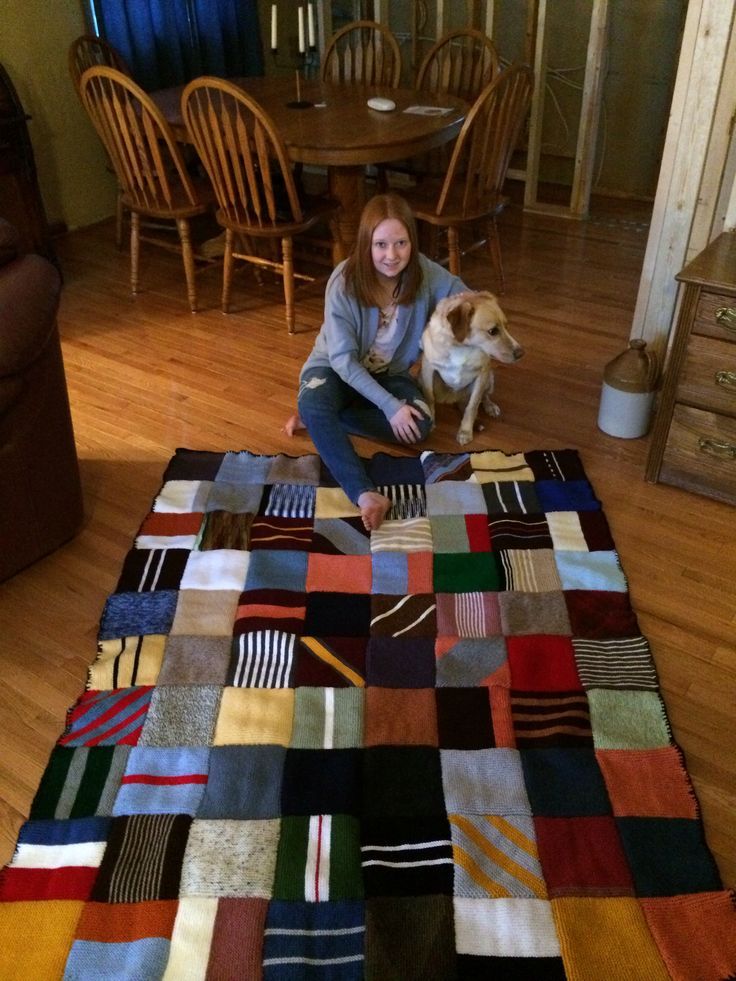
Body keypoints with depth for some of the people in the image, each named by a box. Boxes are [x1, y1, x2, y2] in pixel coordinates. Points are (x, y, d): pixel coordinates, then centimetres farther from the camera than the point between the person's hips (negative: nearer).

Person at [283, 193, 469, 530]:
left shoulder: (425, 273, -17)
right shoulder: (344, 281, -25)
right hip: (337, 369, -3)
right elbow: (343, 359, -24)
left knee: (420, 424, -26)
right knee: (314, 403, -37)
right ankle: (365, 495, -44)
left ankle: (317, 417, -15)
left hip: (388, 372, 3)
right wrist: (389, 406, -30)